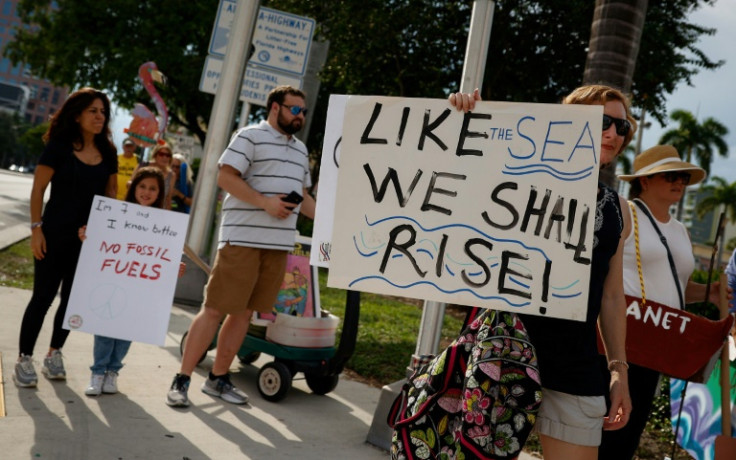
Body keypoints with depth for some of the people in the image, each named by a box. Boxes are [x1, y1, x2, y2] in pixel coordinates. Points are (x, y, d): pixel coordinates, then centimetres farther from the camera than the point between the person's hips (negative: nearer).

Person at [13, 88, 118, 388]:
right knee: (43, 297, -1)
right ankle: (24, 360, 9)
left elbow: (111, 192, 12)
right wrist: (36, 228, -12)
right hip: (55, 236, -4)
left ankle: (54, 355, 24)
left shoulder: (108, 153, 7)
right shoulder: (59, 147, -6)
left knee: (72, 298, 9)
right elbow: (38, 189, -7)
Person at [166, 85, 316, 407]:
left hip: (279, 246, 7)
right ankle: (182, 380, 2)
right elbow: (225, 177, -11)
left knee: (244, 312, 10)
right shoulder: (250, 137, -2)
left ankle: (218, 378, 20)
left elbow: (302, 195, 28)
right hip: (242, 239, -7)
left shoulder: (300, 149, 21)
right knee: (215, 309, -5)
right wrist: (265, 202, -17)